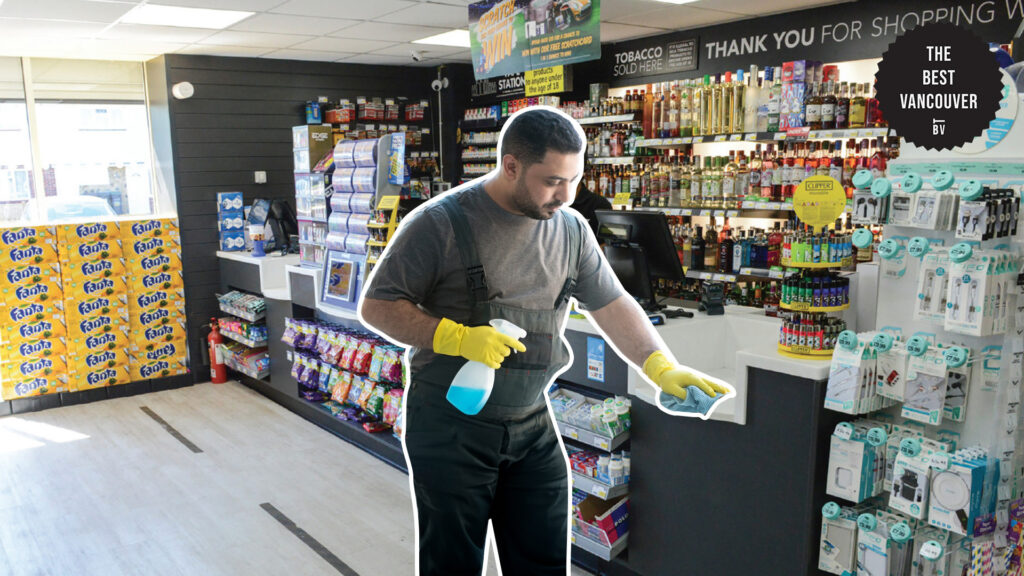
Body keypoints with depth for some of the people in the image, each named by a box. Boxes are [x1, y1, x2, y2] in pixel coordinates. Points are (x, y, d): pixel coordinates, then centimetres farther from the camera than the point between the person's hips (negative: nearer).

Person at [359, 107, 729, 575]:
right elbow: (376, 306, -10)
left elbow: (612, 305, 8)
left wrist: (663, 369, -6)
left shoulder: (571, 229, 4)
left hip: (533, 428, 5)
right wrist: (457, 337, -23)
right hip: (451, 427, -4)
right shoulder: (440, 223, -12)